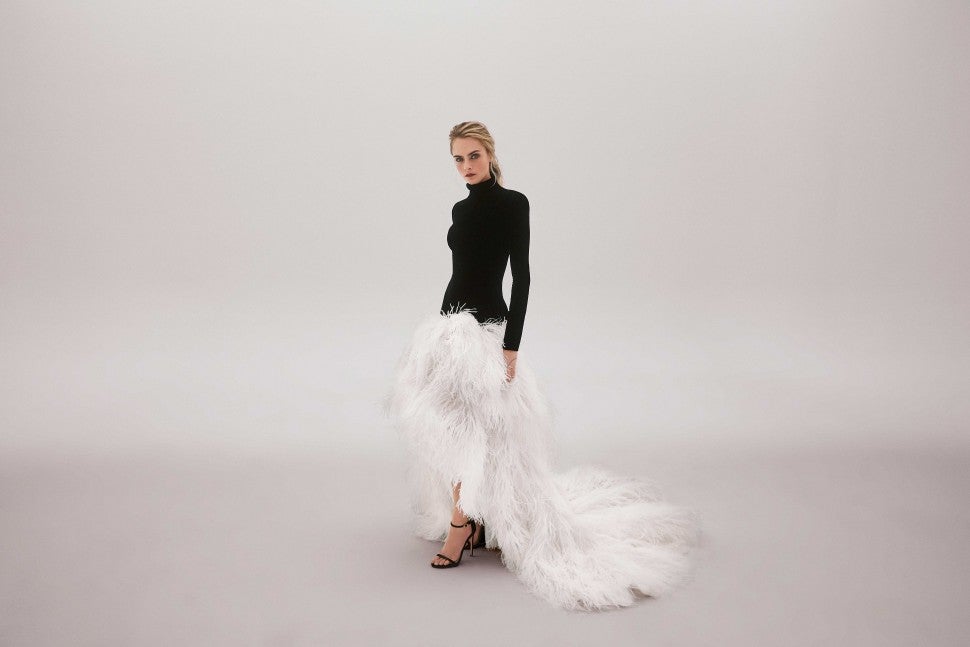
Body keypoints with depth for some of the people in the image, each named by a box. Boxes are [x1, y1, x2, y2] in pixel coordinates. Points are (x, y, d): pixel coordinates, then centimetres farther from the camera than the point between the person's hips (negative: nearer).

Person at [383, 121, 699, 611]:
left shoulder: (512, 203, -9)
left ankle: (460, 529, 4)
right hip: (449, 323, 7)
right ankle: (481, 524, 21)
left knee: (468, 428, -7)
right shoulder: (461, 209, 11)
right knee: (459, 429, 9)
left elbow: (521, 277, -13)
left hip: (485, 327, -7)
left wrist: (510, 346, -18)